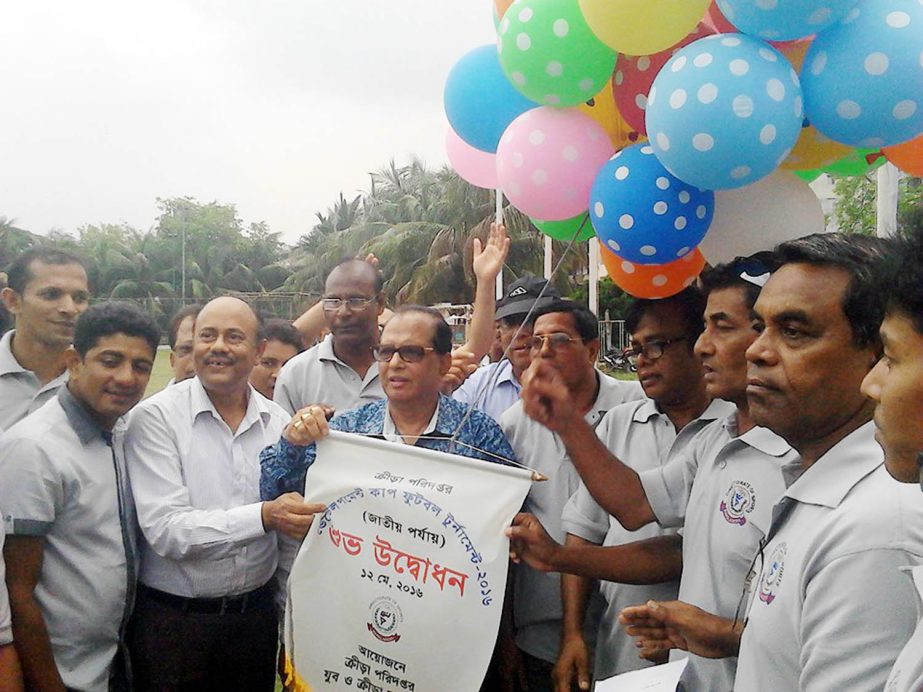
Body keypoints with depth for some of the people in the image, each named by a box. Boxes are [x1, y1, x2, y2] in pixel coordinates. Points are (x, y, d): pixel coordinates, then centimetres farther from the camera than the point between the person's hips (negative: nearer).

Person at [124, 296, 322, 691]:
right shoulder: (156, 417, -12)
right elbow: (165, 529, -20)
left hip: (255, 614, 4)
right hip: (172, 619, -3)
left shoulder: (279, 422, 1)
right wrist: (263, 517, -30)